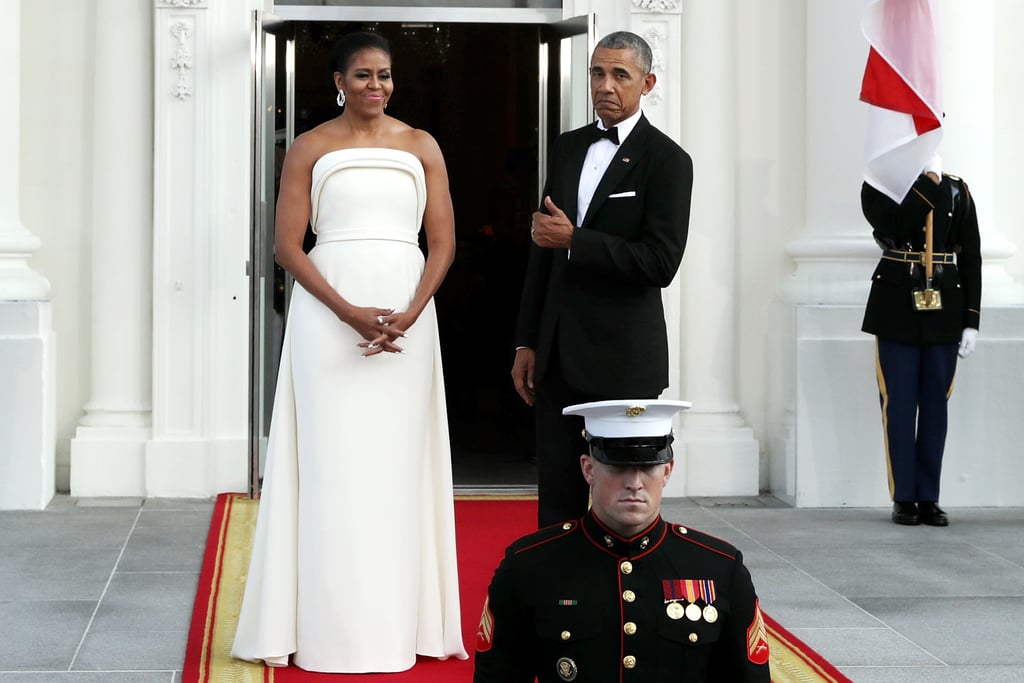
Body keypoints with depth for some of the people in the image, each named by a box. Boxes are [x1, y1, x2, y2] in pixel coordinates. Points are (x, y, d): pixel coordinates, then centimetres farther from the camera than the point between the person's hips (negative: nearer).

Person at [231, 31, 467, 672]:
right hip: (328, 315, -2)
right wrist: (349, 313, -14)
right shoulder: (310, 149, 5)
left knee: (397, 466, 4)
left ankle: (398, 620, 12)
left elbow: (443, 241, 6)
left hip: (407, 314, 2)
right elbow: (287, 245, -2)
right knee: (332, 464, -1)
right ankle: (331, 626, 6)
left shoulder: (421, 146, 10)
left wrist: (410, 313, -11)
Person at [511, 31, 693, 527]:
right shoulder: (568, 148, 13)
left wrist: (574, 240, -17)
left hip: (623, 357, -5)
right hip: (558, 353, 6)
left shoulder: (667, 160, -6)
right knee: (557, 497, 7)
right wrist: (527, 342, 13)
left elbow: (660, 263, -15)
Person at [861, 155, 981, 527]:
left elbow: (971, 258, 5)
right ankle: (904, 499, 9)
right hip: (898, 311, -2)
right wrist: (929, 179, -13)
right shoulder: (878, 186, 1)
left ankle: (929, 499, 12)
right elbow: (896, 229, -19)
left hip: (943, 311, 2)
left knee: (935, 405, 5)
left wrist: (971, 321, 0)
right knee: (899, 405, 1)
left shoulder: (957, 191, 6)